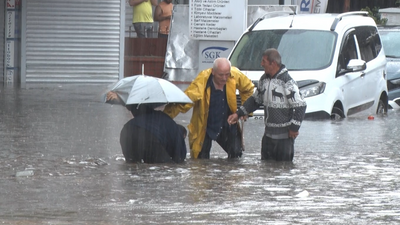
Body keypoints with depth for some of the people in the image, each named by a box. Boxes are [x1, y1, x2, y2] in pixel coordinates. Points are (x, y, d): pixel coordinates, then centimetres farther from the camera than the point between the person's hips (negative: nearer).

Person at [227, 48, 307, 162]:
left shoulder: (287, 82, -16)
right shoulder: (264, 79, 9)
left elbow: (300, 106, -17)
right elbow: (255, 100, 23)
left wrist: (294, 128, -14)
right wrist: (238, 114, 15)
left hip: (284, 136, -8)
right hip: (268, 134, 8)